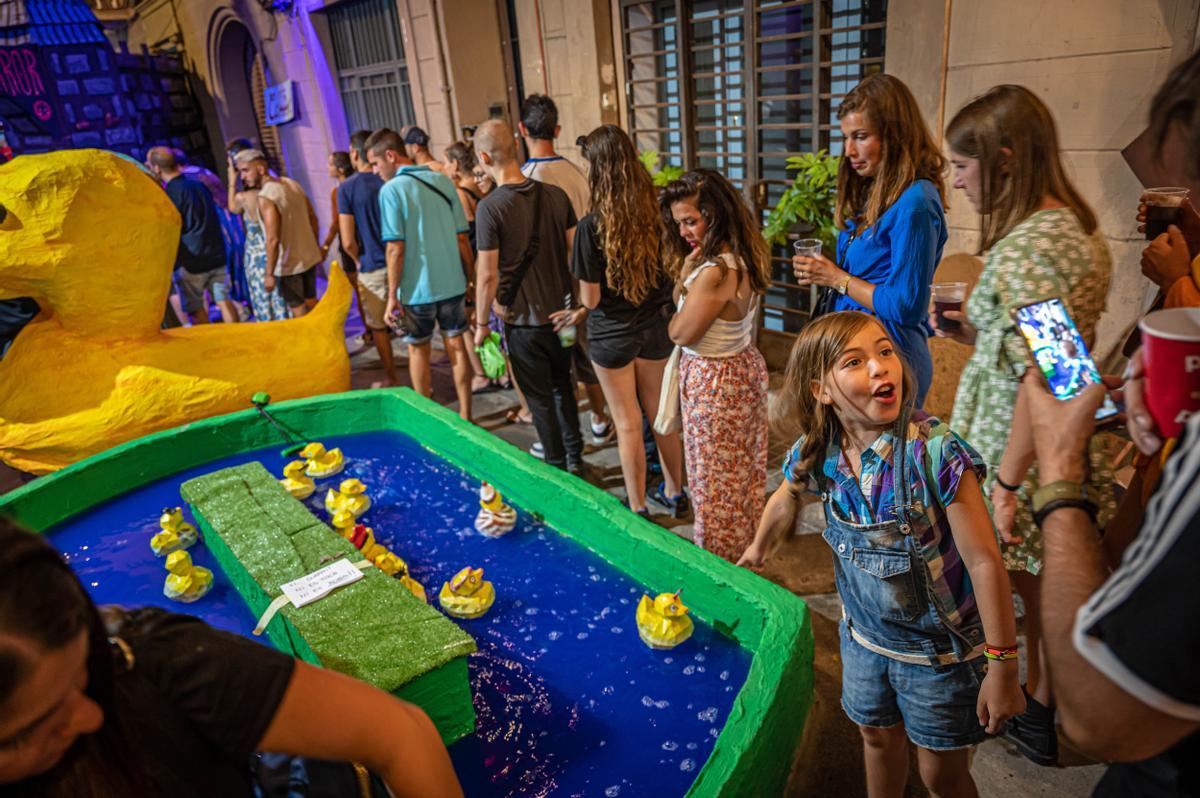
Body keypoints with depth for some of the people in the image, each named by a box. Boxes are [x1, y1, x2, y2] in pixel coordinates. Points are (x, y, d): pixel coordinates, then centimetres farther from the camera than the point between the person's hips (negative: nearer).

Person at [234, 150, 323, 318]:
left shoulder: (265, 197, -20)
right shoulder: (292, 183, 2)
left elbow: (273, 239, -24)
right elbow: (313, 218, 9)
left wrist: (270, 274, -19)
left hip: (289, 264, -7)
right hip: (309, 256, 7)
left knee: (297, 309, 7)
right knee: (311, 301, 21)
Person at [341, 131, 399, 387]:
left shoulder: (347, 188, -8)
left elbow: (348, 241, -12)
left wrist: (359, 261, 7)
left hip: (372, 269, -3)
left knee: (378, 327, 13)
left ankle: (392, 379, 23)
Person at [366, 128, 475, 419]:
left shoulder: (391, 190, -11)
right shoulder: (443, 181, 4)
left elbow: (396, 249, -15)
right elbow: (462, 237, 5)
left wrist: (392, 296, -9)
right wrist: (469, 279, 14)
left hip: (417, 287, -4)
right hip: (452, 282, 4)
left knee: (418, 351, 12)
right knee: (456, 346, 12)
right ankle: (465, 415, 18)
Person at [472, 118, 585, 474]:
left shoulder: (490, 207, -18)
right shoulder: (555, 194, -4)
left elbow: (488, 275, -17)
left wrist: (482, 322, -3)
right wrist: (581, 305, 10)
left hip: (521, 320, -5)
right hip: (559, 314, 5)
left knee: (540, 399, 10)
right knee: (563, 387, 22)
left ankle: (557, 466, 24)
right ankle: (575, 458, 33)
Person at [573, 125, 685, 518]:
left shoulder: (591, 226, -21)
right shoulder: (657, 213, -7)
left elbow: (590, 299, -16)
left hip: (612, 335, -4)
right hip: (656, 326, 5)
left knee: (628, 425, 10)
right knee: (661, 414, 20)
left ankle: (638, 509, 23)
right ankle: (675, 492, 36)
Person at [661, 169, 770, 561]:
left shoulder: (715, 271, -29)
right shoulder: (746, 257, 1)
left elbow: (681, 333, -20)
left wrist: (685, 276, -12)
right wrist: (689, 276, -6)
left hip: (713, 380, -9)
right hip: (744, 365, 10)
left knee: (716, 483, 9)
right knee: (746, 471, 22)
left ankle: (720, 561, 27)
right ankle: (750, 550, 40)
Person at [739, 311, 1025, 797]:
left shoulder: (935, 454, -30)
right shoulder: (816, 453, -15)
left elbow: (984, 561, -26)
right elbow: (783, 504, 7)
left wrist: (1002, 667, -23)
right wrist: (758, 551, 23)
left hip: (940, 648, -4)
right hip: (865, 634, 4)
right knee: (877, 738, 27)